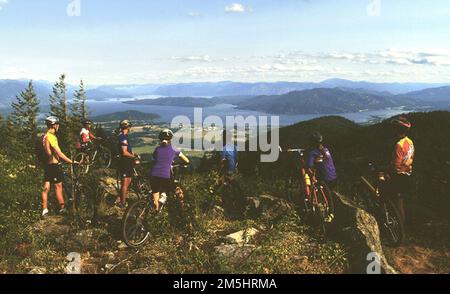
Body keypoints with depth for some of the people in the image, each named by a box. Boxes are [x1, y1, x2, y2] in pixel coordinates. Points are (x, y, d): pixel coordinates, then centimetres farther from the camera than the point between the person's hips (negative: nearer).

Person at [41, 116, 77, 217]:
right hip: (54, 165, -9)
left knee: (46, 188, 10)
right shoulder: (51, 137, -19)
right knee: (58, 187, 1)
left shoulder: (45, 136, 10)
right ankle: (63, 208, 10)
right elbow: (59, 153, -24)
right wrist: (71, 161, -21)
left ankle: (44, 210, 15)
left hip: (47, 164, 9)